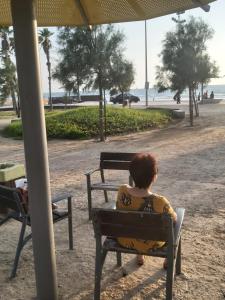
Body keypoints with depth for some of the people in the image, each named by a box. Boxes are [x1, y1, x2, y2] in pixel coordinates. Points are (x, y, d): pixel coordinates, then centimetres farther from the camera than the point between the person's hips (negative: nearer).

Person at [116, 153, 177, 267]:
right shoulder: (159, 202, -34)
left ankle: (139, 256, 50)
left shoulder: (122, 191, -23)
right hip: (150, 245, -3)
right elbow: (174, 218, -12)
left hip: (124, 241, 3)